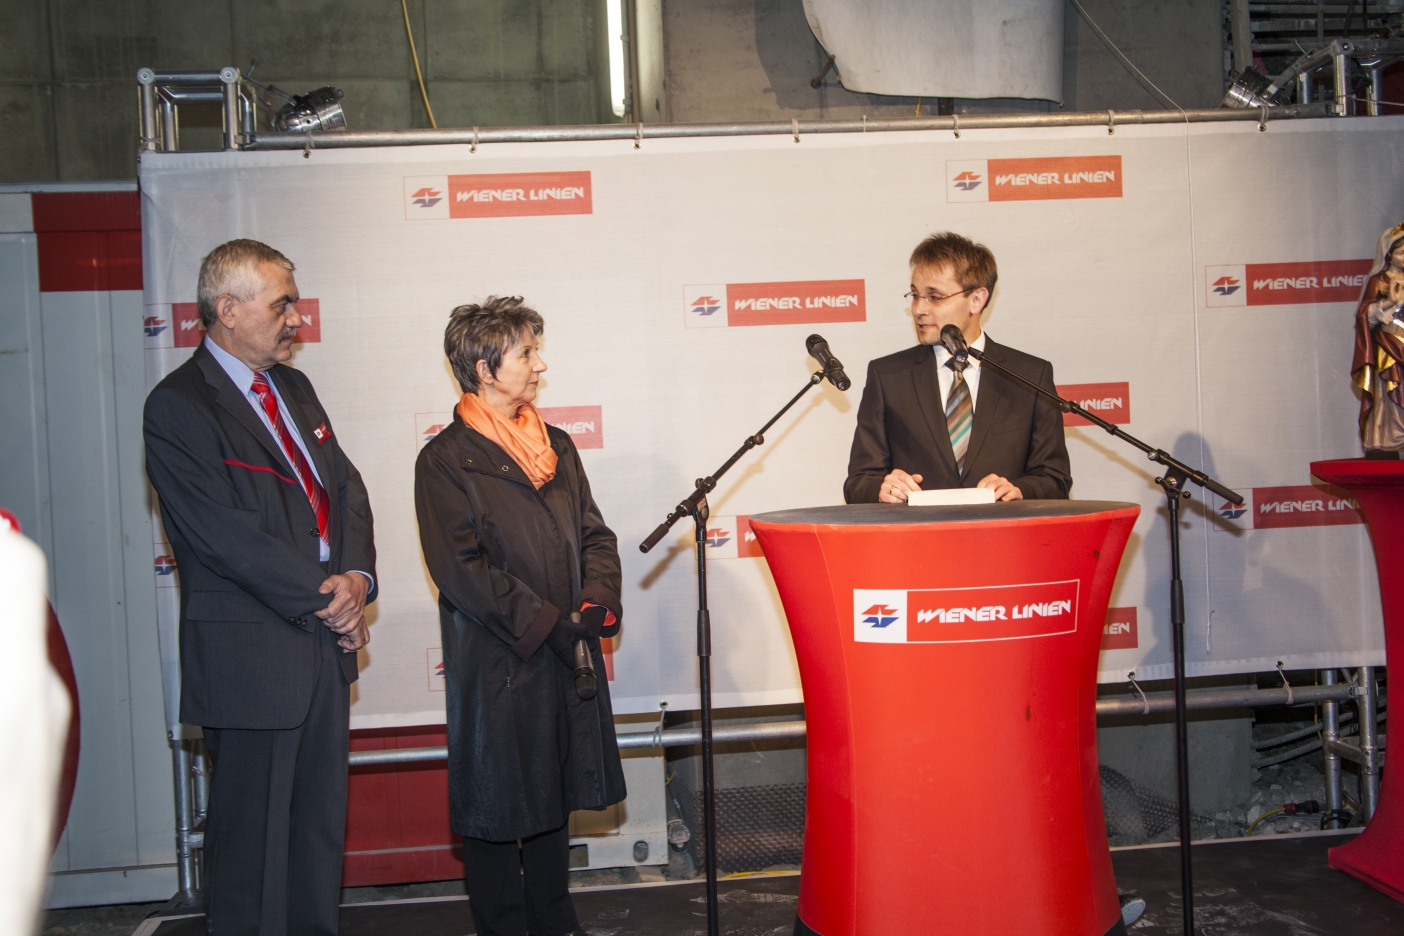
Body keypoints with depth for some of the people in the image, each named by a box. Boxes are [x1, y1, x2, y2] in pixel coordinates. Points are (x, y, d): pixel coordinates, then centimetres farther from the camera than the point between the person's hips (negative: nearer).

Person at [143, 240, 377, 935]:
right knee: (253, 832, 3)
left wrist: (356, 576, -6)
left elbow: (346, 489, 12)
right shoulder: (178, 407, -12)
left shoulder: (293, 388, 14)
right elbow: (226, 536, -18)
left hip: (327, 641, 8)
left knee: (321, 819, 16)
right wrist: (326, 600, -14)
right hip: (252, 656, -8)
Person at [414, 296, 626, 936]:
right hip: (497, 667, -6)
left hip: (566, 659, 6)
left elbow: (594, 534, 11)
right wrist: (547, 624, -19)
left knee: (554, 798, 18)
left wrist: (600, 598, -8)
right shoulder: (445, 461, -9)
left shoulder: (557, 447, 11)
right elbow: (462, 569, -16)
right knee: (495, 809, 5)